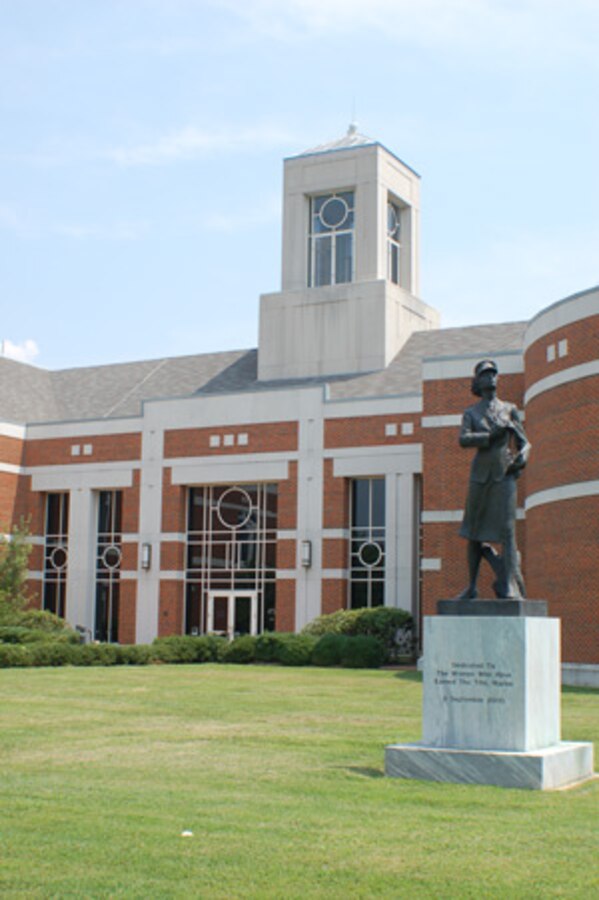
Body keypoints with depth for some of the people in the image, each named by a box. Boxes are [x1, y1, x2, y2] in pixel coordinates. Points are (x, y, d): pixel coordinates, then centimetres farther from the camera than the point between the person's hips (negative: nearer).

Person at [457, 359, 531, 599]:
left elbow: (524, 442, 15)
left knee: (507, 530, -12)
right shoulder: (471, 413, 12)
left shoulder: (509, 409, 15)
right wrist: (491, 435, -15)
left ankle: (509, 586, -15)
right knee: (474, 533, 5)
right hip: (480, 475, 1)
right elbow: (463, 439, -5)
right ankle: (472, 586, 16)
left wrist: (522, 458, -6)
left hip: (504, 475, -1)